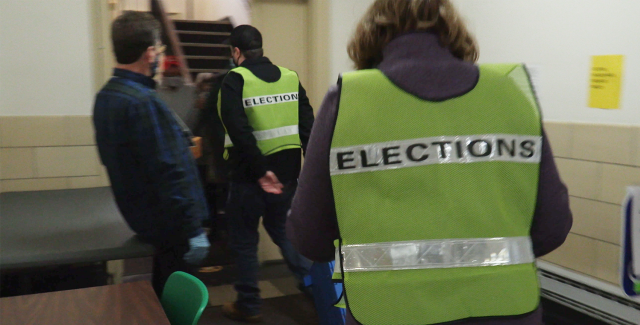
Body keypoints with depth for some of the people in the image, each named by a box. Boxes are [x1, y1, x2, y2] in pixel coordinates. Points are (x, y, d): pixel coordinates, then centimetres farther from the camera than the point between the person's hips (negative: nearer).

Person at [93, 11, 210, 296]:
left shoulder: (106, 95, 5)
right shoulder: (143, 102, -25)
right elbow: (168, 173, -27)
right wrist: (193, 230, -21)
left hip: (142, 215, 9)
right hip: (169, 221, -9)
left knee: (163, 294, 23)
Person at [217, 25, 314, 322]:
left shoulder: (235, 80, -9)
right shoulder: (290, 76, 7)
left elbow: (239, 132, -21)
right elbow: (307, 126, 1)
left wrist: (261, 170, -20)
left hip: (250, 175, -5)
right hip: (286, 172, 5)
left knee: (244, 240, 10)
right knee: (280, 227, 24)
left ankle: (249, 306, 20)